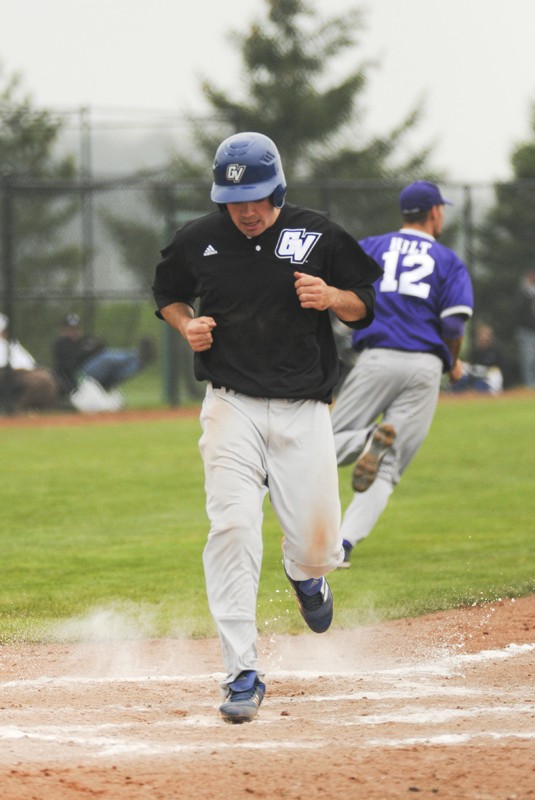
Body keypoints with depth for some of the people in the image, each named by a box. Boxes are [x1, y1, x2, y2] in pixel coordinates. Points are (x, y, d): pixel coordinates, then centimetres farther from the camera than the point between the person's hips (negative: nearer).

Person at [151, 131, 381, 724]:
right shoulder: (198, 241, 1)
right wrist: (187, 325, -3)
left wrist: (331, 298, -15)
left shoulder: (318, 236, -1)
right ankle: (242, 675, -13)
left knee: (318, 539, 0)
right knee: (233, 526, -16)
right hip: (232, 407, 0)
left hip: (304, 411, 0)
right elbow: (168, 294, 19)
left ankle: (306, 574, 42)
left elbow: (365, 307, 7)